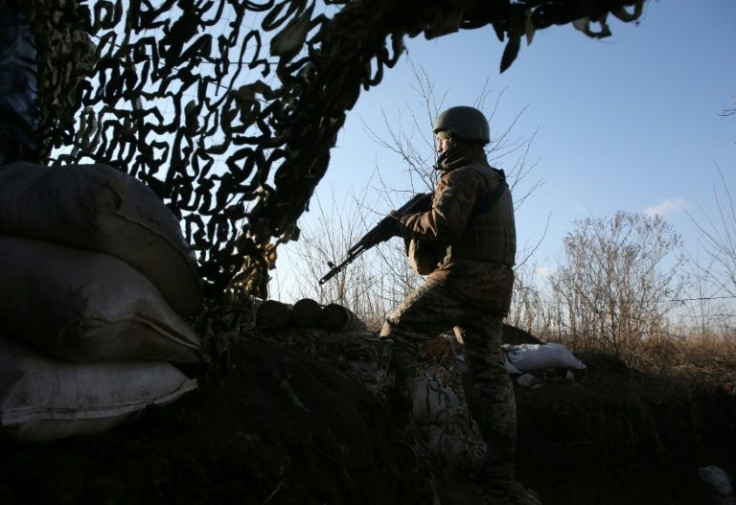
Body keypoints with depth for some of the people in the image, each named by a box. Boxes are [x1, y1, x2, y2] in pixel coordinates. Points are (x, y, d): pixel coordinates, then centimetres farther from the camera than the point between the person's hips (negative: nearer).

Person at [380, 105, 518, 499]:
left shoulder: (463, 176, -6)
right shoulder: (496, 180, 25)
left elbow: (443, 224, -19)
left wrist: (403, 224, -2)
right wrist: (417, 221, 15)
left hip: (461, 280, -9)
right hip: (493, 288, 9)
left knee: (398, 332, 1)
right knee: (489, 370, 6)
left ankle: (394, 418, -2)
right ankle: (500, 466, 7)